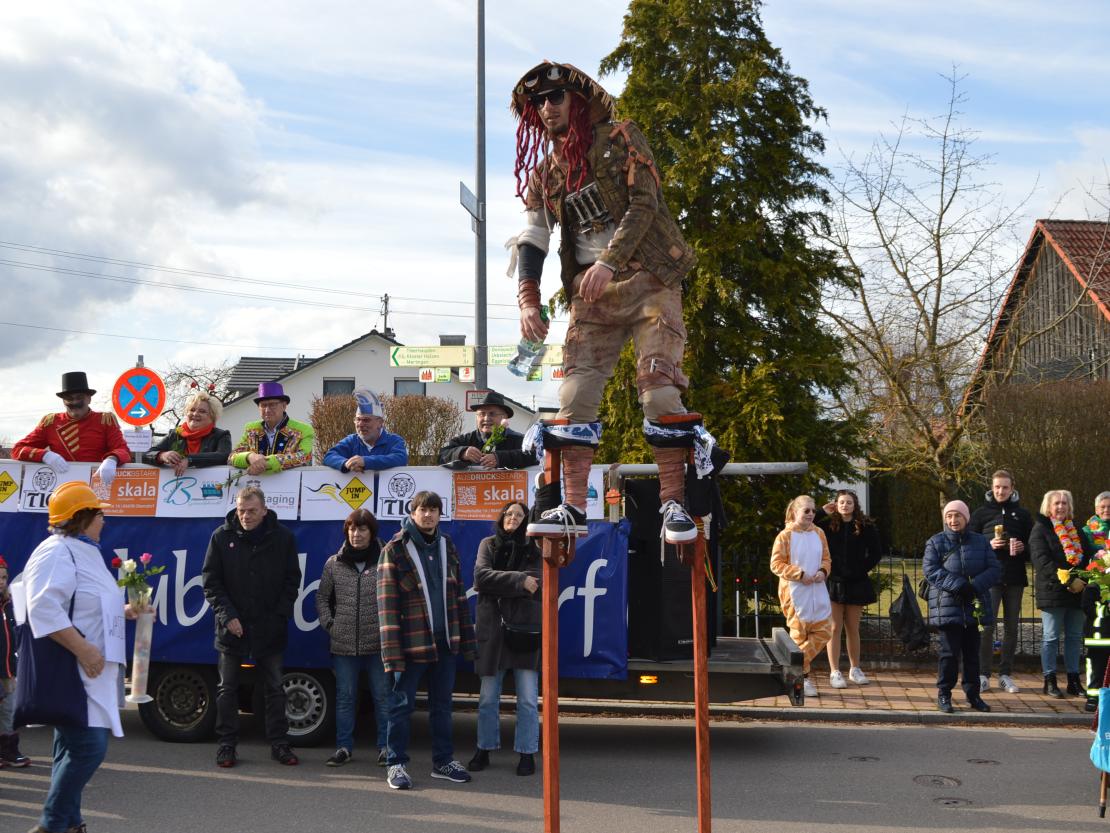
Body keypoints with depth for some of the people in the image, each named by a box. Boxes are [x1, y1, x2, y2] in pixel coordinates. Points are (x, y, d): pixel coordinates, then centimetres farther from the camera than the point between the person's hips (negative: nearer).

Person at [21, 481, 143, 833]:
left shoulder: (83, 552, 19)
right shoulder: (56, 553, -14)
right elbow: (44, 609, -26)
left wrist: (123, 611, 21)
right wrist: (83, 650, -28)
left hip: (87, 671, 11)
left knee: (74, 749, 15)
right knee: (89, 746, -15)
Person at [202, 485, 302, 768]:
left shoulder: (282, 537, -2)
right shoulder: (222, 537, -3)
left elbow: (292, 581, 3)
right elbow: (211, 581, -2)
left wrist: (279, 616, -8)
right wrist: (227, 616, -11)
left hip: (269, 628, 0)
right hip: (232, 627, 0)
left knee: (274, 689, 8)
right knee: (227, 688, 8)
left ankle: (279, 744, 17)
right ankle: (227, 744, 18)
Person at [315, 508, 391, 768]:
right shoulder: (334, 564, 6)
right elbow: (322, 597, 16)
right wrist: (329, 623, 6)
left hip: (378, 642, -3)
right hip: (344, 644, 3)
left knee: (383, 696, 5)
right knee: (345, 697, 10)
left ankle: (385, 747, 14)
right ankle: (344, 746, 18)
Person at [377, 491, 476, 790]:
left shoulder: (447, 547, 11)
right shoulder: (395, 549, -7)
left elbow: (459, 595, 13)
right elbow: (387, 603, -11)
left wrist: (466, 640, 9)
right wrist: (392, 651, -17)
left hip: (445, 641, 5)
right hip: (412, 642, -5)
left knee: (442, 703, 13)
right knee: (401, 704, 3)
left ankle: (443, 761, 23)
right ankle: (397, 765, 13)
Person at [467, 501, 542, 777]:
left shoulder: (534, 550, 7)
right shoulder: (488, 545, 9)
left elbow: (536, 585, -9)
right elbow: (481, 577, -8)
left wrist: (500, 583, -15)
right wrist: (519, 580, -14)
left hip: (526, 628, -1)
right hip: (492, 628, 1)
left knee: (528, 699, 0)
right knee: (488, 697, 9)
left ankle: (527, 753, 10)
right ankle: (484, 749, 21)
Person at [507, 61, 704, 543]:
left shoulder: (619, 138, 0)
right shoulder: (545, 169, 14)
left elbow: (644, 204, -11)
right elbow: (532, 237, 8)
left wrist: (609, 261, -24)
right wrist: (527, 301, -6)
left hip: (648, 279, -5)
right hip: (590, 290, 5)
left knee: (658, 386, -15)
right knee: (575, 393, -4)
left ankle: (674, 502, -10)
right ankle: (572, 508, -1)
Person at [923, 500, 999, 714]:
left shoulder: (980, 542, 8)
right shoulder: (936, 542, 1)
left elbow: (994, 569, 3)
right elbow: (930, 570, -9)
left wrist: (975, 585, -15)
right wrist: (958, 585, -19)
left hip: (975, 606, 3)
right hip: (948, 606, -3)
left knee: (972, 652, 10)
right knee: (950, 652, -3)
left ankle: (973, 694, 20)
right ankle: (944, 694, 7)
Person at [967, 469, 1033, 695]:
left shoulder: (1022, 514, 10)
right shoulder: (981, 513, 5)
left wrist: (1023, 548, -8)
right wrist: (988, 546, -13)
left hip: (1015, 578, 2)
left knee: (1011, 627, 6)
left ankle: (1006, 674, 14)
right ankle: (983, 675, -3)